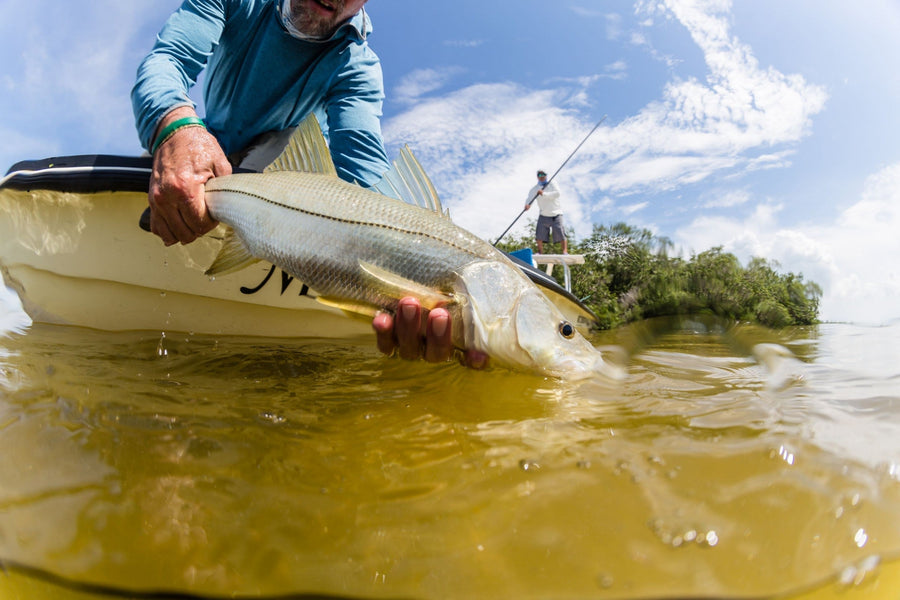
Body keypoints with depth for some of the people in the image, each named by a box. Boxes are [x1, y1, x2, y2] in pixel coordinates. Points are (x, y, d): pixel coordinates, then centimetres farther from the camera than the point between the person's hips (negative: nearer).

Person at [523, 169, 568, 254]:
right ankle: (540, 252, 7)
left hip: (556, 214, -3)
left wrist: (544, 194, -26)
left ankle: (565, 252, -7)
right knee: (539, 234, -5)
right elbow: (529, 198, -6)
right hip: (543, 215, 3)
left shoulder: (551, 184, 0)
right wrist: (527, 204, -30)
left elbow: (557, 193, -16)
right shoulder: (535, 189, 6)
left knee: (561, 233, -11)